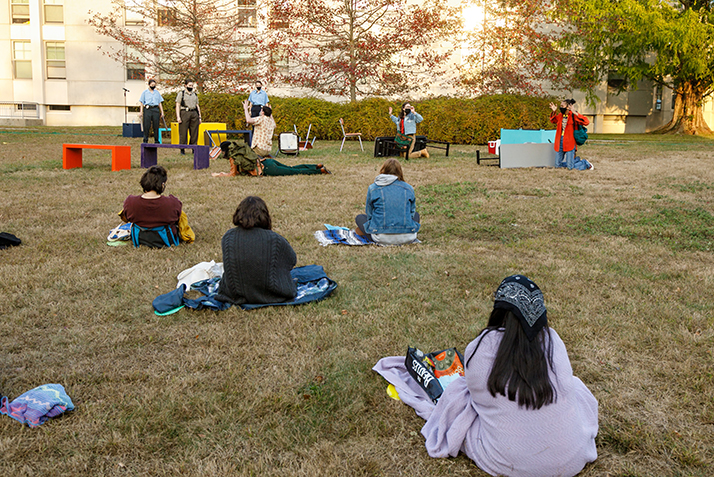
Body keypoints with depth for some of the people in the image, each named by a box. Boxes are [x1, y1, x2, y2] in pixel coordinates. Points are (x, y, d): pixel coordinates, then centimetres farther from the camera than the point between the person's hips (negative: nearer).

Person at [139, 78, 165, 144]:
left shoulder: (157, 92, 16)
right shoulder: (145, 92, 8)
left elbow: (160, 103, 17)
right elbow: (142, 102, 6)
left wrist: (162, 112, 11)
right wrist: (141, 112, -4)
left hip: (156, 109, 2)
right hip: (147, 109, -2)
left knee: (156, 126, 0)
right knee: (146, 126, -5)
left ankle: (156, 141, 6)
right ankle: (145, 140, -1)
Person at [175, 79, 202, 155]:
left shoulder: (195, 95, 18)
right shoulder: (181, 94, 5)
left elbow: (197, 106, 19)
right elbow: (177, 106, -1)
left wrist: (199, 117, 12)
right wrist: (178, 117, -11)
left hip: (194, 114, 4)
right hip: (184, 113, -4)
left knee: (194, 132, 1)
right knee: (183, 132, -4)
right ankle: (182, 149, 2)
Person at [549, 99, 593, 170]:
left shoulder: (573, 115, -10)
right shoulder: (560, 115, 7)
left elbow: (586, 122, -24)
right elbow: (553, 120, 29)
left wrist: (575, 113, -30)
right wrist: (553, 111, 10)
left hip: (569, 143, -6)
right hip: (560, 142, 6)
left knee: (570, 167, -6)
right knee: (558, 165, 11)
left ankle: (585, 163, 23)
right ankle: (577, 160, 31)